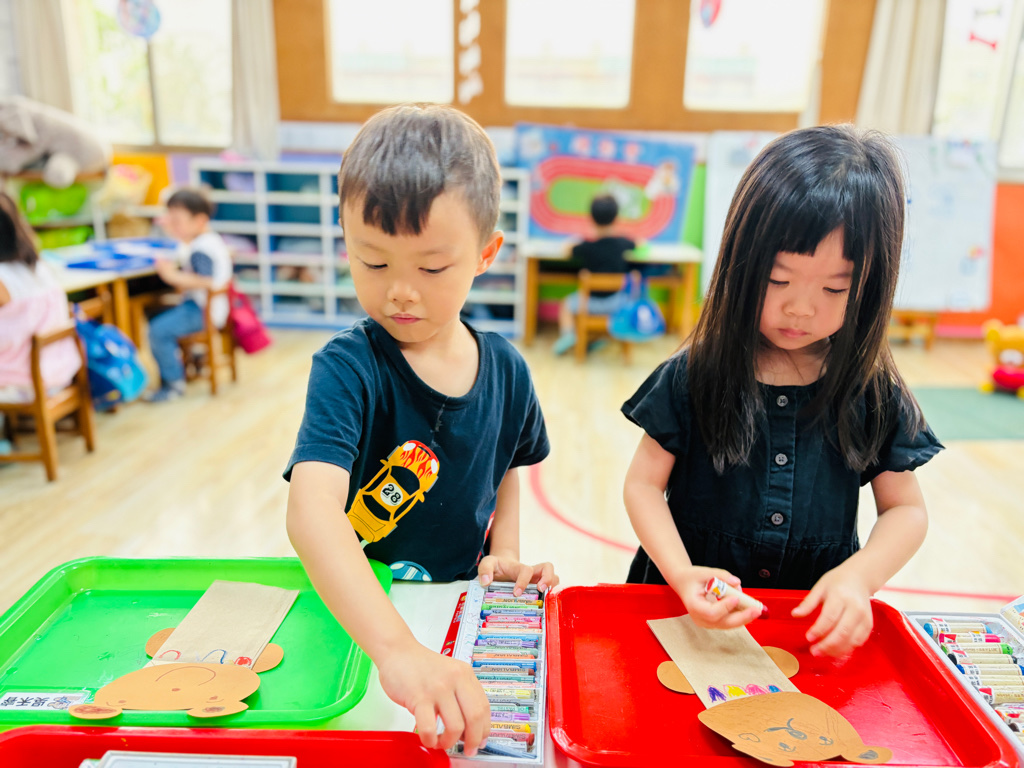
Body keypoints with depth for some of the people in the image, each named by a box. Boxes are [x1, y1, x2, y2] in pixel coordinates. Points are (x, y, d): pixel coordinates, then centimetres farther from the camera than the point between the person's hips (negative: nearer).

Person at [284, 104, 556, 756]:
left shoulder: (506, 370, -3)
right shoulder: (349, 369, -18)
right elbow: (313, 511, -34)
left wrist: (505, 555, 0)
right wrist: (397, 648, -46)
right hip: (356, 620, -3)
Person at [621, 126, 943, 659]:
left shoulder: (874, 395, -1)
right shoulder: (692, 379, -7)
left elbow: (906, 509, 5)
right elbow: (644, 483, -4)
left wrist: (858, 577, -13)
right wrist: (682, 574, -19)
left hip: (822, 627, 3)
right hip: (690, 614, -2)